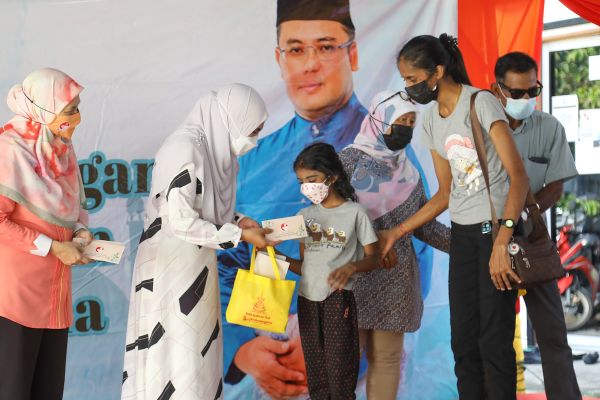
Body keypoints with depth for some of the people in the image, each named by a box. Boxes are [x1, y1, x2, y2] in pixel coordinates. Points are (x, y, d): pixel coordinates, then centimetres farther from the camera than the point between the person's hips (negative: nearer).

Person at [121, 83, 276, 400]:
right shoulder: (185, 149, -20)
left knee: (197, 356, 12)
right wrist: (238, 235, -16)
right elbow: (180, 221, -22)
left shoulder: (215, 149, 6)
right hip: (170, 272, -9)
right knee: (173, 361, -4)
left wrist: (235, 220, 0)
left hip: (195, 270, 9)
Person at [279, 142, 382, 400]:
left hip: (338, 300, -5)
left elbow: (373, 258, -1)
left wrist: (351, 267, -20)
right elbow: (303, 265, 15)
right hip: (307, 299, 5)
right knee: (315, 371, 7)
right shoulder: (304, 216, 13)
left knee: (339, 369, -6)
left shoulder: (354, 212, -1)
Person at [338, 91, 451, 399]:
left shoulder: (408, 171, 12)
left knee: (387, 357, 7)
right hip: (355, 275, -5)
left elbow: (424, 225, 13)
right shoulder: (349, 160, -4)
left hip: (395, 278, 5)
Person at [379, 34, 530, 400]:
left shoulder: (481, 103, -13)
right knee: (463, 339, 7)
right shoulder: (432, 121, 10)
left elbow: (518, 176, -20)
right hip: (462, 233, 7)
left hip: (498, 228, -7)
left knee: (494, 339, -10)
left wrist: (501, 242, -29)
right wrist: (397, 232, 13)